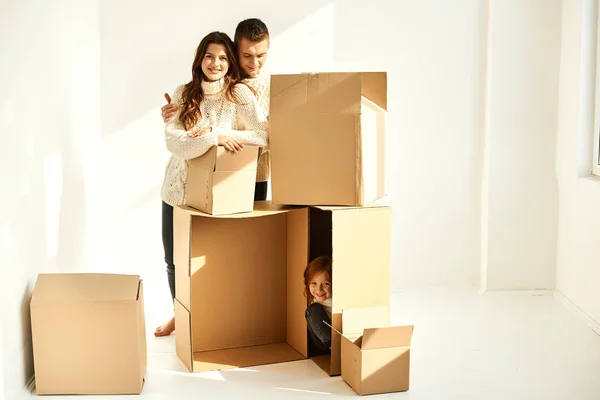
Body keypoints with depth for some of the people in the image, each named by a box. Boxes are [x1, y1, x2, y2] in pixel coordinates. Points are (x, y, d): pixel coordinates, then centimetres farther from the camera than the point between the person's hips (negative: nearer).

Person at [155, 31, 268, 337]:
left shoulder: (239, 93, -9)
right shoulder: (183, 94, -2)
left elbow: (266, 135, -18)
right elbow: (173, 142, -15)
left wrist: (220, 133, -24)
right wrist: (214, 137, -28)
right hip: (177, 189, 3)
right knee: (173, 260, 16)